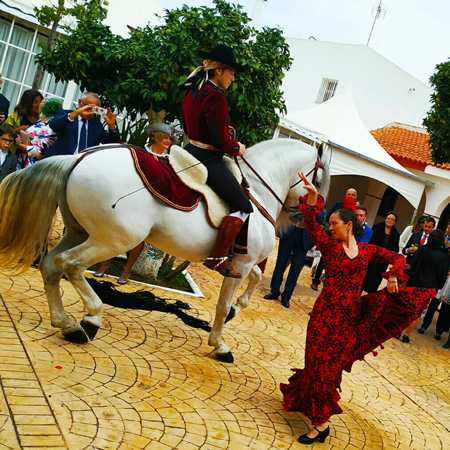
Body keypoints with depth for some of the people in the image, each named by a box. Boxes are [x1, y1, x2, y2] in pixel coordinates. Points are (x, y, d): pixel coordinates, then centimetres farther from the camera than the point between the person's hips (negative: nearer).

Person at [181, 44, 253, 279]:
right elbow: (220, 140, -22)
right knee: (243, 206, -5)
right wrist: (237, 148, -2)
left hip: (191, 150, 10)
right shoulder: (216, 97, -20)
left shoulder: (192, 90, 9)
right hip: (209, 159, -10)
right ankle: (218, 258, -7)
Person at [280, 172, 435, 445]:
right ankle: (321, 422, 18)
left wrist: (393, 276, -7)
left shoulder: (367, 250, 7)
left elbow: (397, 257, 12)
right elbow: (311, 224, -13)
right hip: (327, 312, -2)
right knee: (322, 363, 0)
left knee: (334, 362, 8)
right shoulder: (330, 246, 0)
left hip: (353, 315, 2)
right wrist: (312, 196, -27)